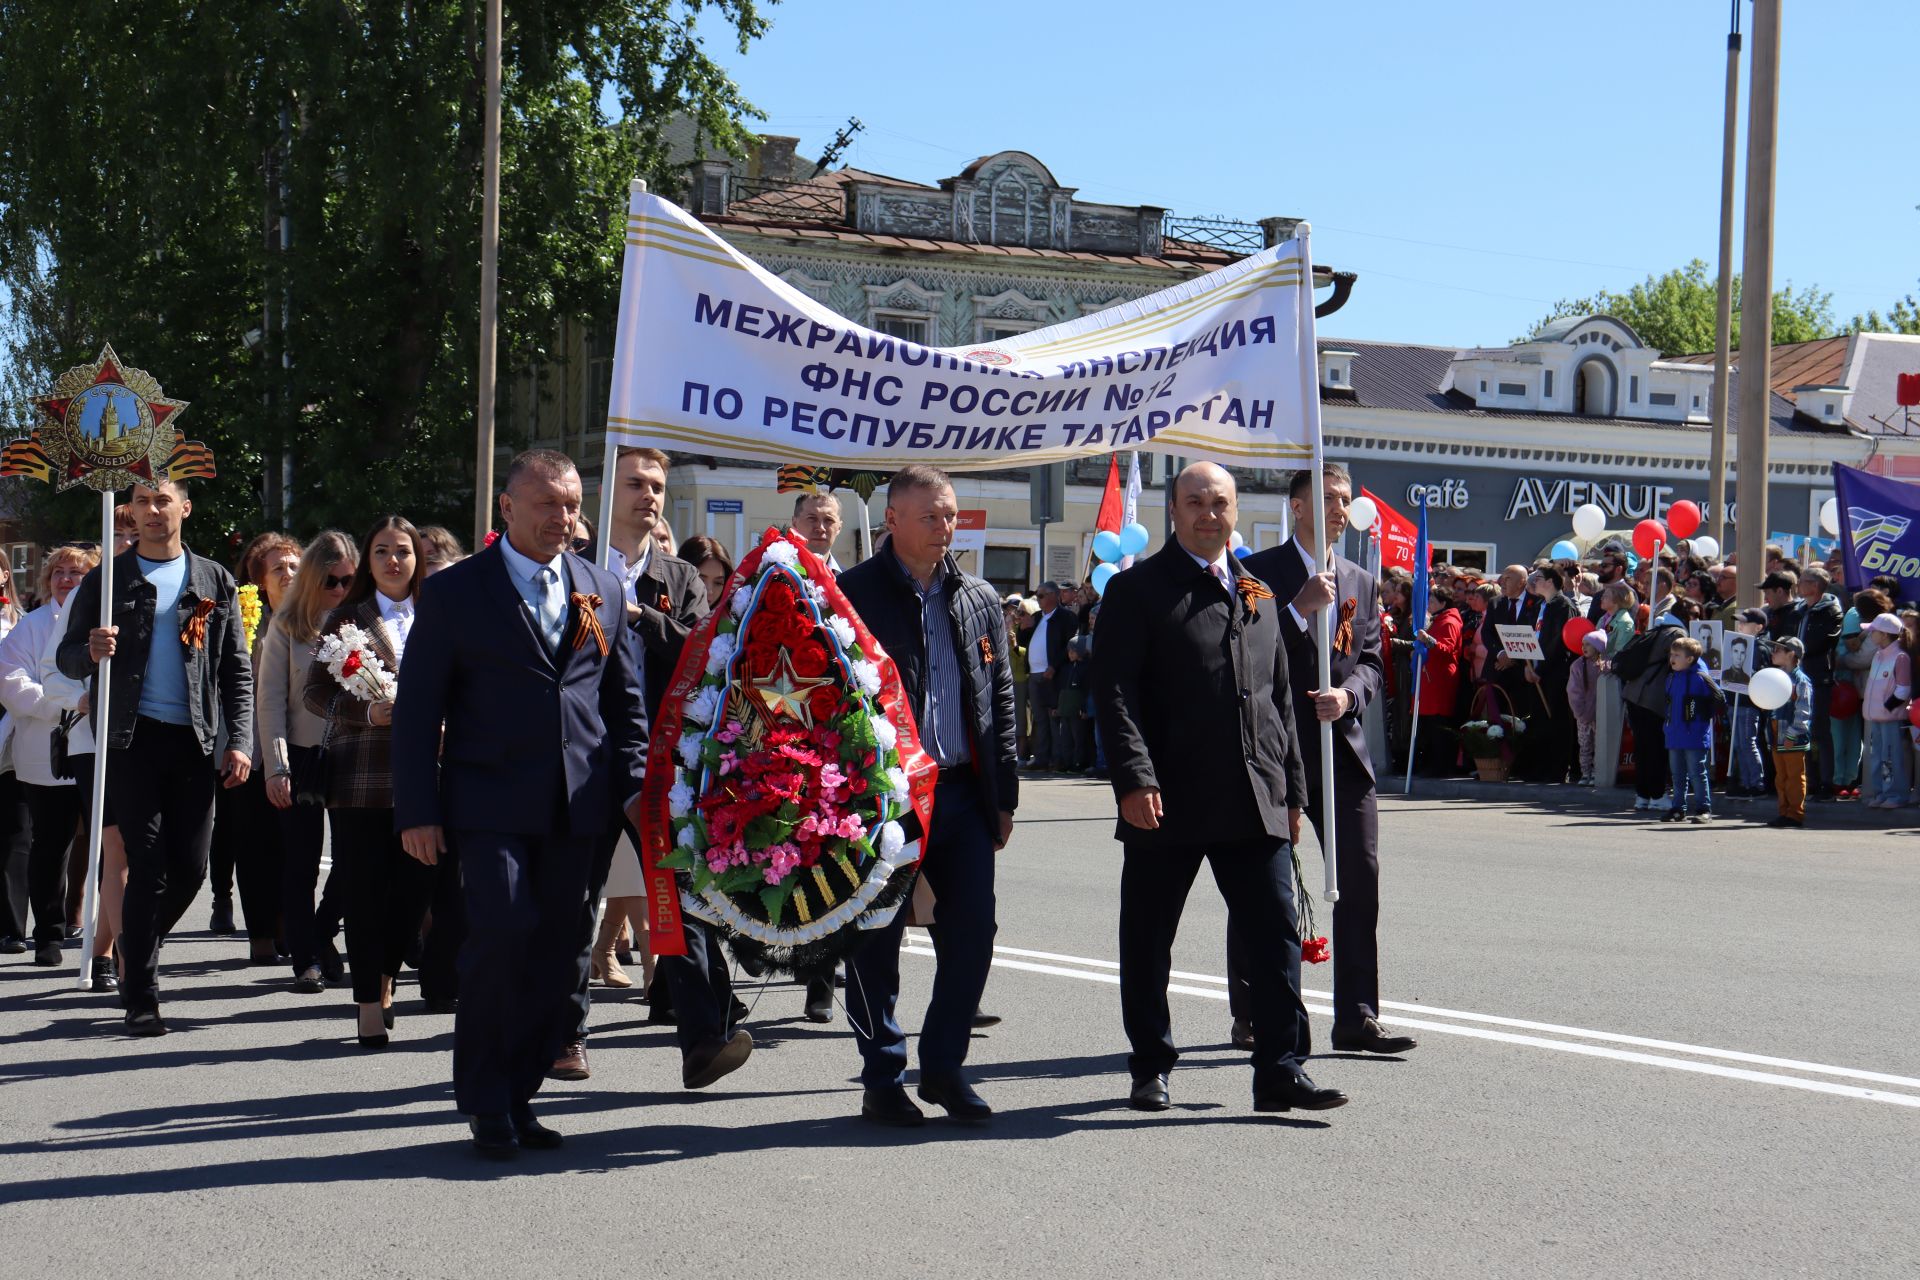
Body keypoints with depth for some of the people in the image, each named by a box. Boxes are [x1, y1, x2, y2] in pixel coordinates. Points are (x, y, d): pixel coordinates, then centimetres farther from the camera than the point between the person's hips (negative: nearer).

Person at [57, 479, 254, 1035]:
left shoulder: (214, 581, 11)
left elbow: (236, 670, 10)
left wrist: (239, 741, 0)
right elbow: (67, 658, 8)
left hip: (193, 740, 2)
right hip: (133, 738, -2)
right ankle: (141, 997, 1)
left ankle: (138, 951, 30)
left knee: (190, 867, 3)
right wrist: (91, 652, -16)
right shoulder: (108, 578, 7)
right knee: (149, 867, -6)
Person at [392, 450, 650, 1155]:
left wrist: (634, 784, 8)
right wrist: (418, 811, -6)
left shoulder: (604, 591, 13)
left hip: (577, 807, 4)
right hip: (491, 802, -4)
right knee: (504, 931, -16)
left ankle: (518, 1096, 17)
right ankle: (485, 1102, -1)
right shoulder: (454, 592, 1)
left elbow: (625, 700, 19)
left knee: (561, 953, 4)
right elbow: (416, 709, 0)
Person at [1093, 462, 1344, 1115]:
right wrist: (1135, 778, -19)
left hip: (1256, 803, 4)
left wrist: (1291, 788, 15)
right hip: (1166, 803, -4)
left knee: (1276, 937, -1)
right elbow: (1114, 691, -8)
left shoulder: (1260, 591, 17)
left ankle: (1281, 1070, 3)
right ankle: (1151, 1069, 20)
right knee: (1148, 943, 6)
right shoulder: (1138, 588, 1)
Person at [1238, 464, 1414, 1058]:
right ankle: (1251, 1014, 18)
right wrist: (1299, 608, -19)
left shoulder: (1360, 582, 15)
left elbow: (1372, 662, 11)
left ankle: (1356, 1018, 1)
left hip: (1342, 748, 4)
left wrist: (1348, 693, -10)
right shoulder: (1259, 572, -2)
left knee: (1360, 880, -3)